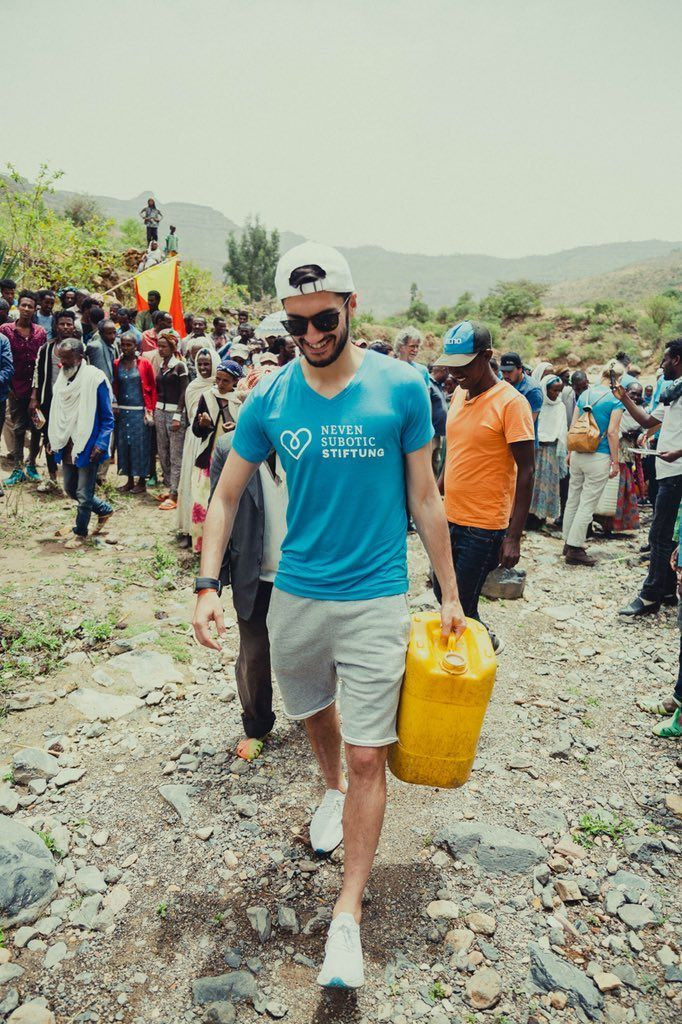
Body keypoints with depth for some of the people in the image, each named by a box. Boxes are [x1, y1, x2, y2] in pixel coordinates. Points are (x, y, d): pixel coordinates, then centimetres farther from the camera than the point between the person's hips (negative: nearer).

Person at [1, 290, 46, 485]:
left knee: (37, 427, 6)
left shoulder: (40, 332, 6)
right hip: (17, 388, -2)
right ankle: (18, 469, 10)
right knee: (19, 428, 4)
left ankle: (31, 465, 20)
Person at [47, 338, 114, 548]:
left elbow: (107, 419, -10)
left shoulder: (95, 379, -12)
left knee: (83, 494, 1)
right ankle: (104, 510, 37)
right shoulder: (62, 378, 7)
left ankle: (80, 532, 21)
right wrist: (54, 441, 13)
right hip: (67, 446, 7)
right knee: (70, 489, 17)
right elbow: (57, 414, 18)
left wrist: (101, 444, -19)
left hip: (87, 447, -7)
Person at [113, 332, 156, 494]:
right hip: (122, 411, 4)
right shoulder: (117, 364, 8)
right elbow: (115, 387, 13)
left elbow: (152, 388, -1)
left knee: (140, 444, -1)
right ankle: (129, 480, 16)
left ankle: (142, 481, 9)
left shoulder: (144, 364, -2)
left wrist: (150, 410, -8)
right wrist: (114, 406, 2)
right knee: (123, 444, 6)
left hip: (139, 410, -4)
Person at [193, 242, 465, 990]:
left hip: (376, 599, -2)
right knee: (314, 713, 25)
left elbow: (425, 496, -2)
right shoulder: (269, 397, -4)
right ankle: (332, 790, 57)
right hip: (295, 594, 3)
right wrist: (208, 583, -8)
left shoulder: (401, 388, -9)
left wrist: (449, 593, 1)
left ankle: (348, 914, 19)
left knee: (368, 756, 1)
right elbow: (226, 495, 3)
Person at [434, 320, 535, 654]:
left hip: (484, 527, -7)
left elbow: (526, 471, -15)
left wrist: (514, 537, -18)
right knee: (442, 594, 17)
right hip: (450, 519, 8)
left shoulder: (510, 403, -14)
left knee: (461, 606, 0)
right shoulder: (459, 394, 7)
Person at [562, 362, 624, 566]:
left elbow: (573, 426, 9)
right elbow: (612, 432, -12)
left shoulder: (585, 394, 8)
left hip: (578, 454, 6)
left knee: (573, 499, 14)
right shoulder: (616, 400, -8)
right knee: (588, 504, 0)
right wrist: (615, 462, -6)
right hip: (598, 457, -6)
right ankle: (575, 549, 2)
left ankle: (568, 543, 24)